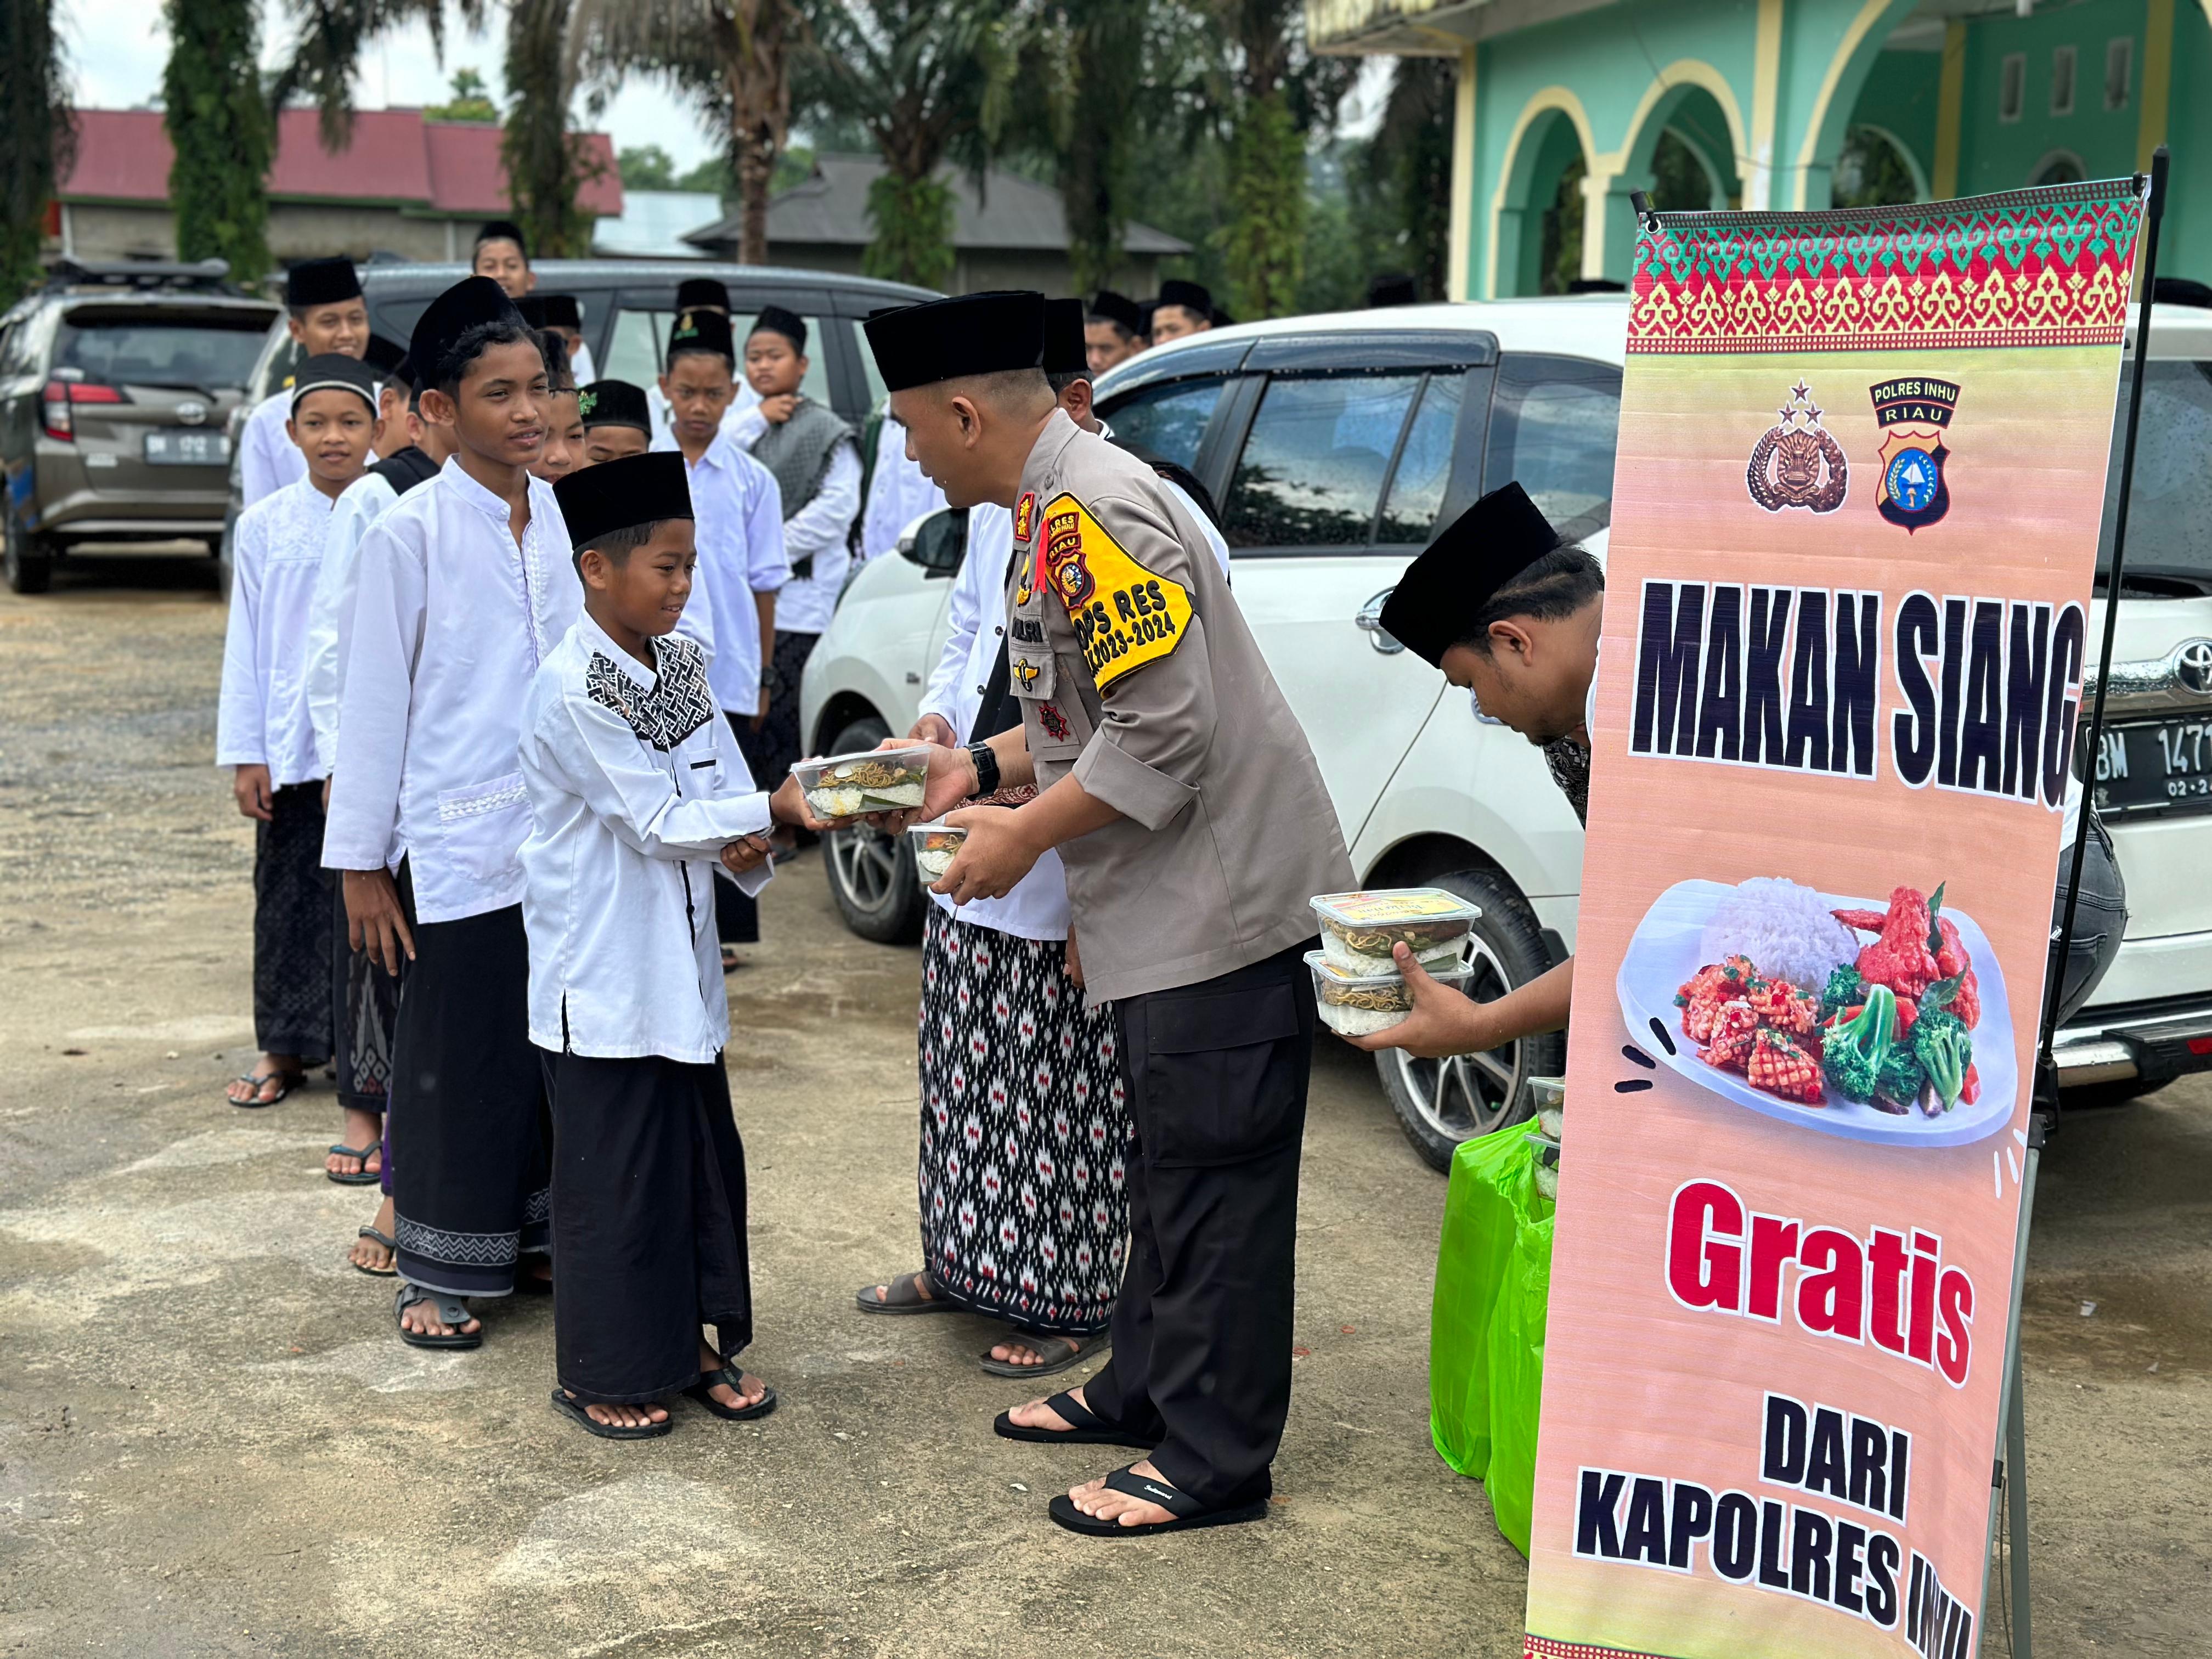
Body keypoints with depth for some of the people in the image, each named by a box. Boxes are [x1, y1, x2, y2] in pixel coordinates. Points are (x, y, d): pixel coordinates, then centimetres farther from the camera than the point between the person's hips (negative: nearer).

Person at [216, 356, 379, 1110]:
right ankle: (284, 1046, 21)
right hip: (291, 744, 2)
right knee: (289, 894, 9)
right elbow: (246, 645, 6)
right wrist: (244, 752, 2)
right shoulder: (264, 525, 3)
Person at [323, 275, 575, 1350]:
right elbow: (374, 699, -7)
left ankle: (541, 1233, 28)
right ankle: (435, 1274, 17)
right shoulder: (411, 533, -9)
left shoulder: (561, 517, 6)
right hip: (461, 844, -5)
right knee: (459, 1060, 3)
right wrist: (361, 860, -6)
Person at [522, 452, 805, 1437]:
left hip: (679, 967, 8)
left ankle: (692, 1344, 29)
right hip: (603, 978, -8)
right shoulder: (572, 692, -18)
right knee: (613, 1175, 3)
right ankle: (601, 1375, 18)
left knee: (704, 1159, 14)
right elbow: (659, 822, -20)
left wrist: (747, 850, -14)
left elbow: (724, 788, 7)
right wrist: (776, 810, -22)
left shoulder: (680, 667, 7)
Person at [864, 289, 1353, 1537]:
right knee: (1169, 1168, 21)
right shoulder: (1060, 505, 13)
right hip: (1166, 906, 11)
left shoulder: (1093, 512, -20)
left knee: (1212, 1181, -1)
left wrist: (1025, 836, -16)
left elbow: (1165, 730, -25)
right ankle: (1148, 1390, 35)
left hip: (1219, 903, -11)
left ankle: (1214, 1462, 9)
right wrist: (982, 771, 14)